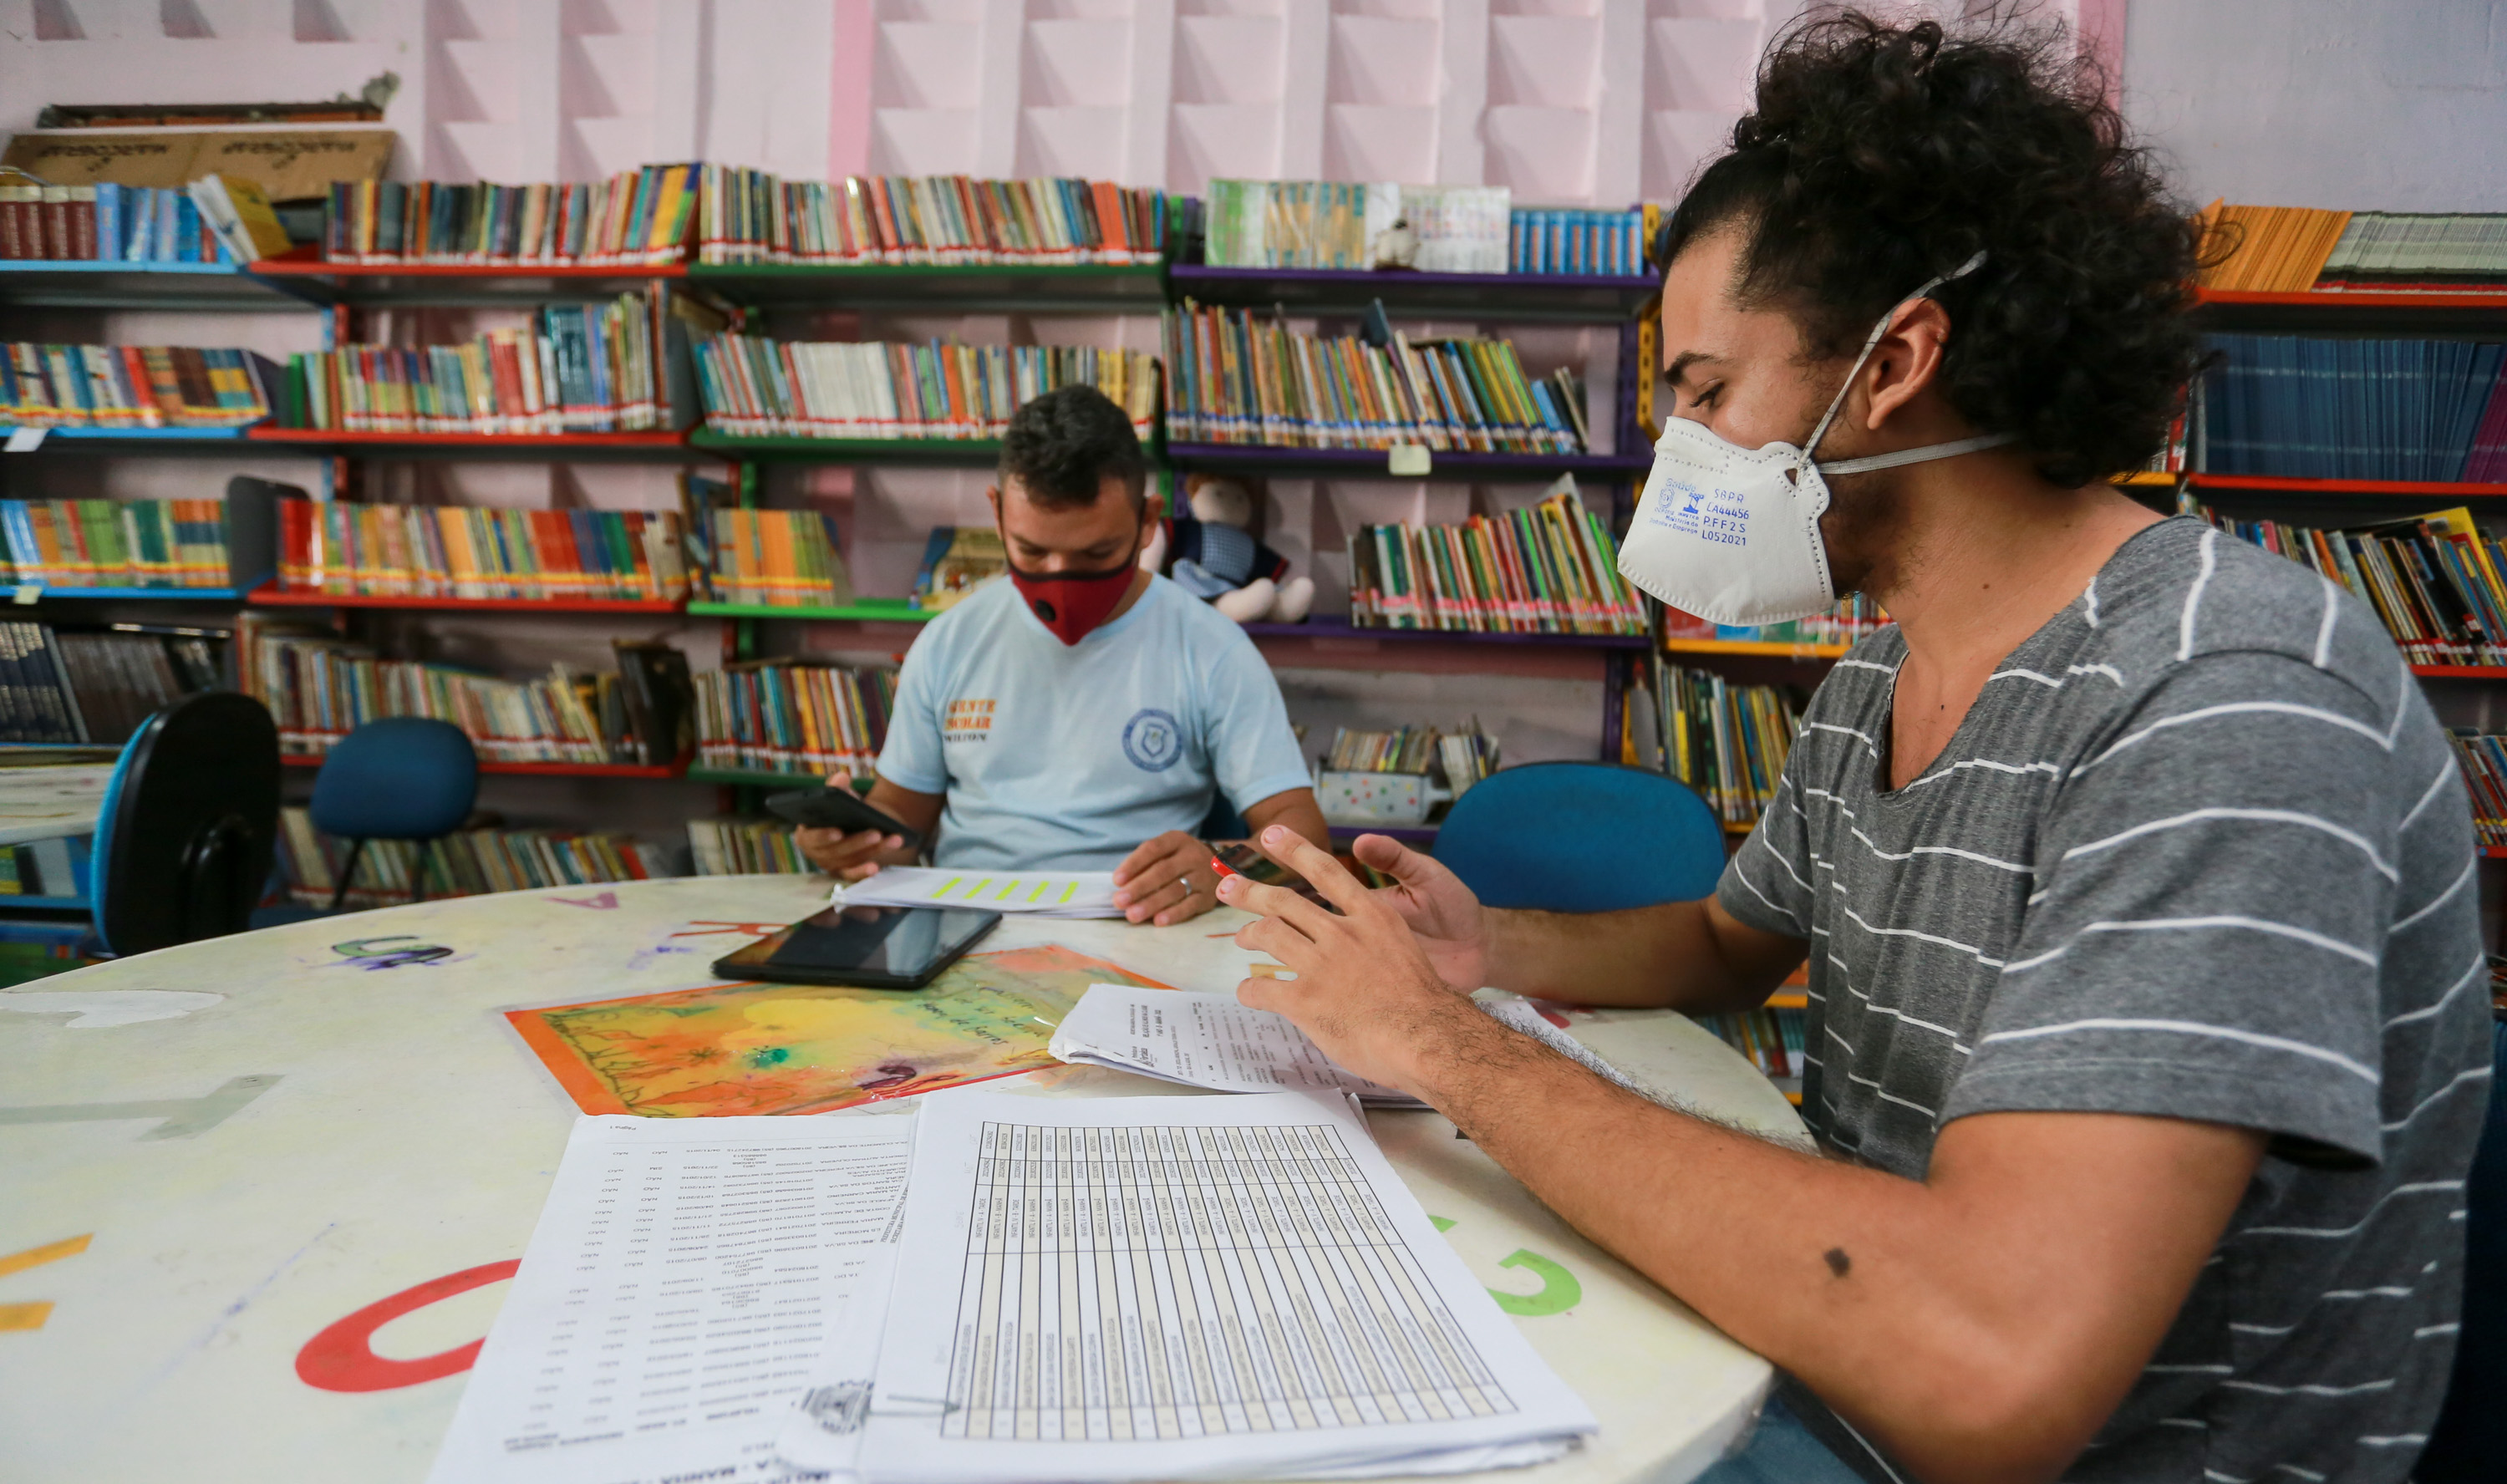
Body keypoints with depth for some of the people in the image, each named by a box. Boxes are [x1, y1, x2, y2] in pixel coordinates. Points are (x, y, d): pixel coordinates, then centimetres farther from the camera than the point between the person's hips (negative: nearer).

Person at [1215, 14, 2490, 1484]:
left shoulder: (2231, 699, -27)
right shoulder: (1874, 684, 2)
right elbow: (1731, 943, 18)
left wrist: (1457, 1044, -26)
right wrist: (1495, 951, -3)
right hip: (1835, 1364, 7)